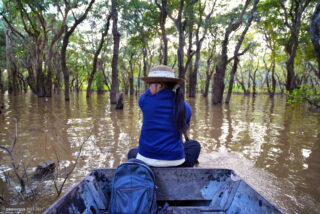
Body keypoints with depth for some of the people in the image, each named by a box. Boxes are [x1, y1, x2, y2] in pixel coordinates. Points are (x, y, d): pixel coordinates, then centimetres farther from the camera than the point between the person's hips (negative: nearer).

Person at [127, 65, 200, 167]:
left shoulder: (144, 100, -9)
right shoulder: (185, 107, -4)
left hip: (147, 160, 1)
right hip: (175, 163, 0)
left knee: (132, 153, 37)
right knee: (195, 145, 31)